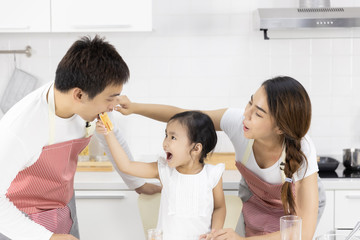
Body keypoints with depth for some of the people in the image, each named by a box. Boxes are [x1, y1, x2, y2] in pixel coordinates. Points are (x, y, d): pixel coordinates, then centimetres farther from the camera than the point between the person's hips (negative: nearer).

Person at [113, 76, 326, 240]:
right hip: (254, 202, 3)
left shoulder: (302, 151, -40)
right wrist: (134, 107, -25)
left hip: (299, 204, -3)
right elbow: (181, 115, -15)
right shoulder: (237, 121, -32)